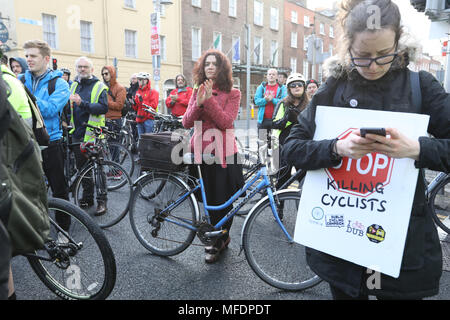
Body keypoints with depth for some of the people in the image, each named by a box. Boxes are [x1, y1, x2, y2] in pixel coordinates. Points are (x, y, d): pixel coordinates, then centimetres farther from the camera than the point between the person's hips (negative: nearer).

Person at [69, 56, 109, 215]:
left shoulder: (99, 86, -3)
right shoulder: (74, 85, 14)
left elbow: (103, 107, -17)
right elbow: (68, 106, 22)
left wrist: (82, 103, -27)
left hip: (93, 134, -5)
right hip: (77, 134, 6)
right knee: (82, 167, 13)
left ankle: (102, 200, 8)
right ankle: (87, 197, 26)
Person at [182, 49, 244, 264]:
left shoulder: (232, 93, -2)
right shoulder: (197, 92, 10)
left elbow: (226, 122, -17)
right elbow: (187, 123, -1)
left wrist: (210, 99, -23)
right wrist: (198, 103, -17)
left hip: (223, 153, -4)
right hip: (200, 151, 4)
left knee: (223, 201, 4)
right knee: (209, 200, 13)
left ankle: (218, 242, 25)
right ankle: (222, 238, 34)